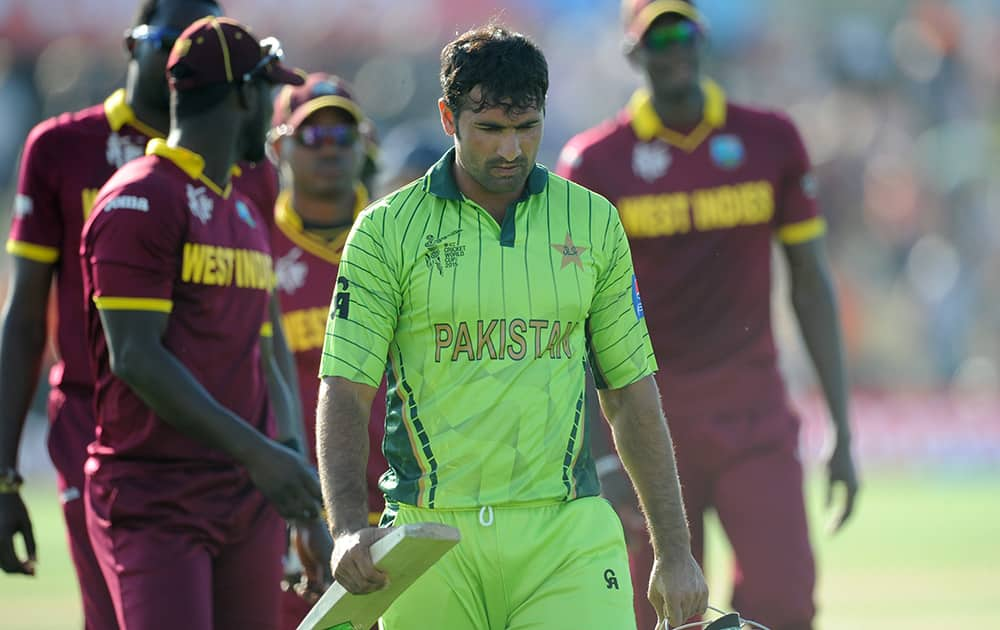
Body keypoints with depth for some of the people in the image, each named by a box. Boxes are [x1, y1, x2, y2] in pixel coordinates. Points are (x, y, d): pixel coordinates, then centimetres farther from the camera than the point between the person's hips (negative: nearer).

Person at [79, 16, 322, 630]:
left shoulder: (247, 214, 20)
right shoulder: (139, 201, -8)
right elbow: (135, 357, -17)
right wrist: (255, 453, -23)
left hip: (248, 502, 8)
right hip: (154, 503, -8)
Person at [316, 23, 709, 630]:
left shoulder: (594, 221, 9)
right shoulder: (386, 231, 1)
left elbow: (631, 392, 13)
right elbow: (345, 393, -2)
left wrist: (674, 551, 9)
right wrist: (350, 529, -18)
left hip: (570, 536, 1)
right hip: (430, 539, -1)